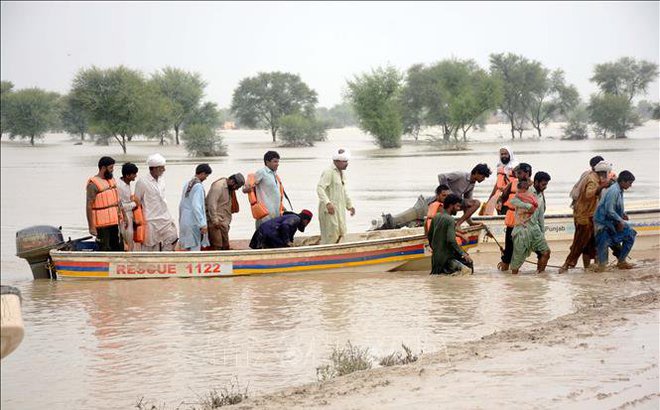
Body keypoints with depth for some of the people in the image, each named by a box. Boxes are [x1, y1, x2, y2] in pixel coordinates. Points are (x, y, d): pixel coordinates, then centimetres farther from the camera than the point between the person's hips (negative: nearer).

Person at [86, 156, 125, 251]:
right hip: (102, 224, -8)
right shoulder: (93, 184, -12)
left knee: (118, 247, 10)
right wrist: (91, 227, -18)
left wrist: (120, 214, 14)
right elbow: (89, 206, -15)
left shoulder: (112, 180, 13)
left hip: (114, 222, 8)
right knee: (104, 250, -4)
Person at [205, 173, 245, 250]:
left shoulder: (229, 189, 16)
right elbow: (212, 203, -21)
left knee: (225, 247, 8)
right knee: (217, 246, -13)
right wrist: (215, 221, -23)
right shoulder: (218, 186, -13)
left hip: (224, 222, 10)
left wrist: (227, 221, 13)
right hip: (215, 222, -10)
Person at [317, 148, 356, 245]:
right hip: (329, 209, -9)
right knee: (330, 234, -8)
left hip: (339, 208, 9)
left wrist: (349, 205, 27)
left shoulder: (342, 173, 15)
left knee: (340, 233, 11)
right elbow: (320, 188, -26)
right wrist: (327, 203, -37)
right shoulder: (329, 172, -15)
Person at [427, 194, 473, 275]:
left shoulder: (436, 217, 8)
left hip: (436, 256, 8)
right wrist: (463, 254, -19)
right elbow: (451, 240, -26)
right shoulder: (450, 220, -17)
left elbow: (429, 236, 18)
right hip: (446, 255, -8)